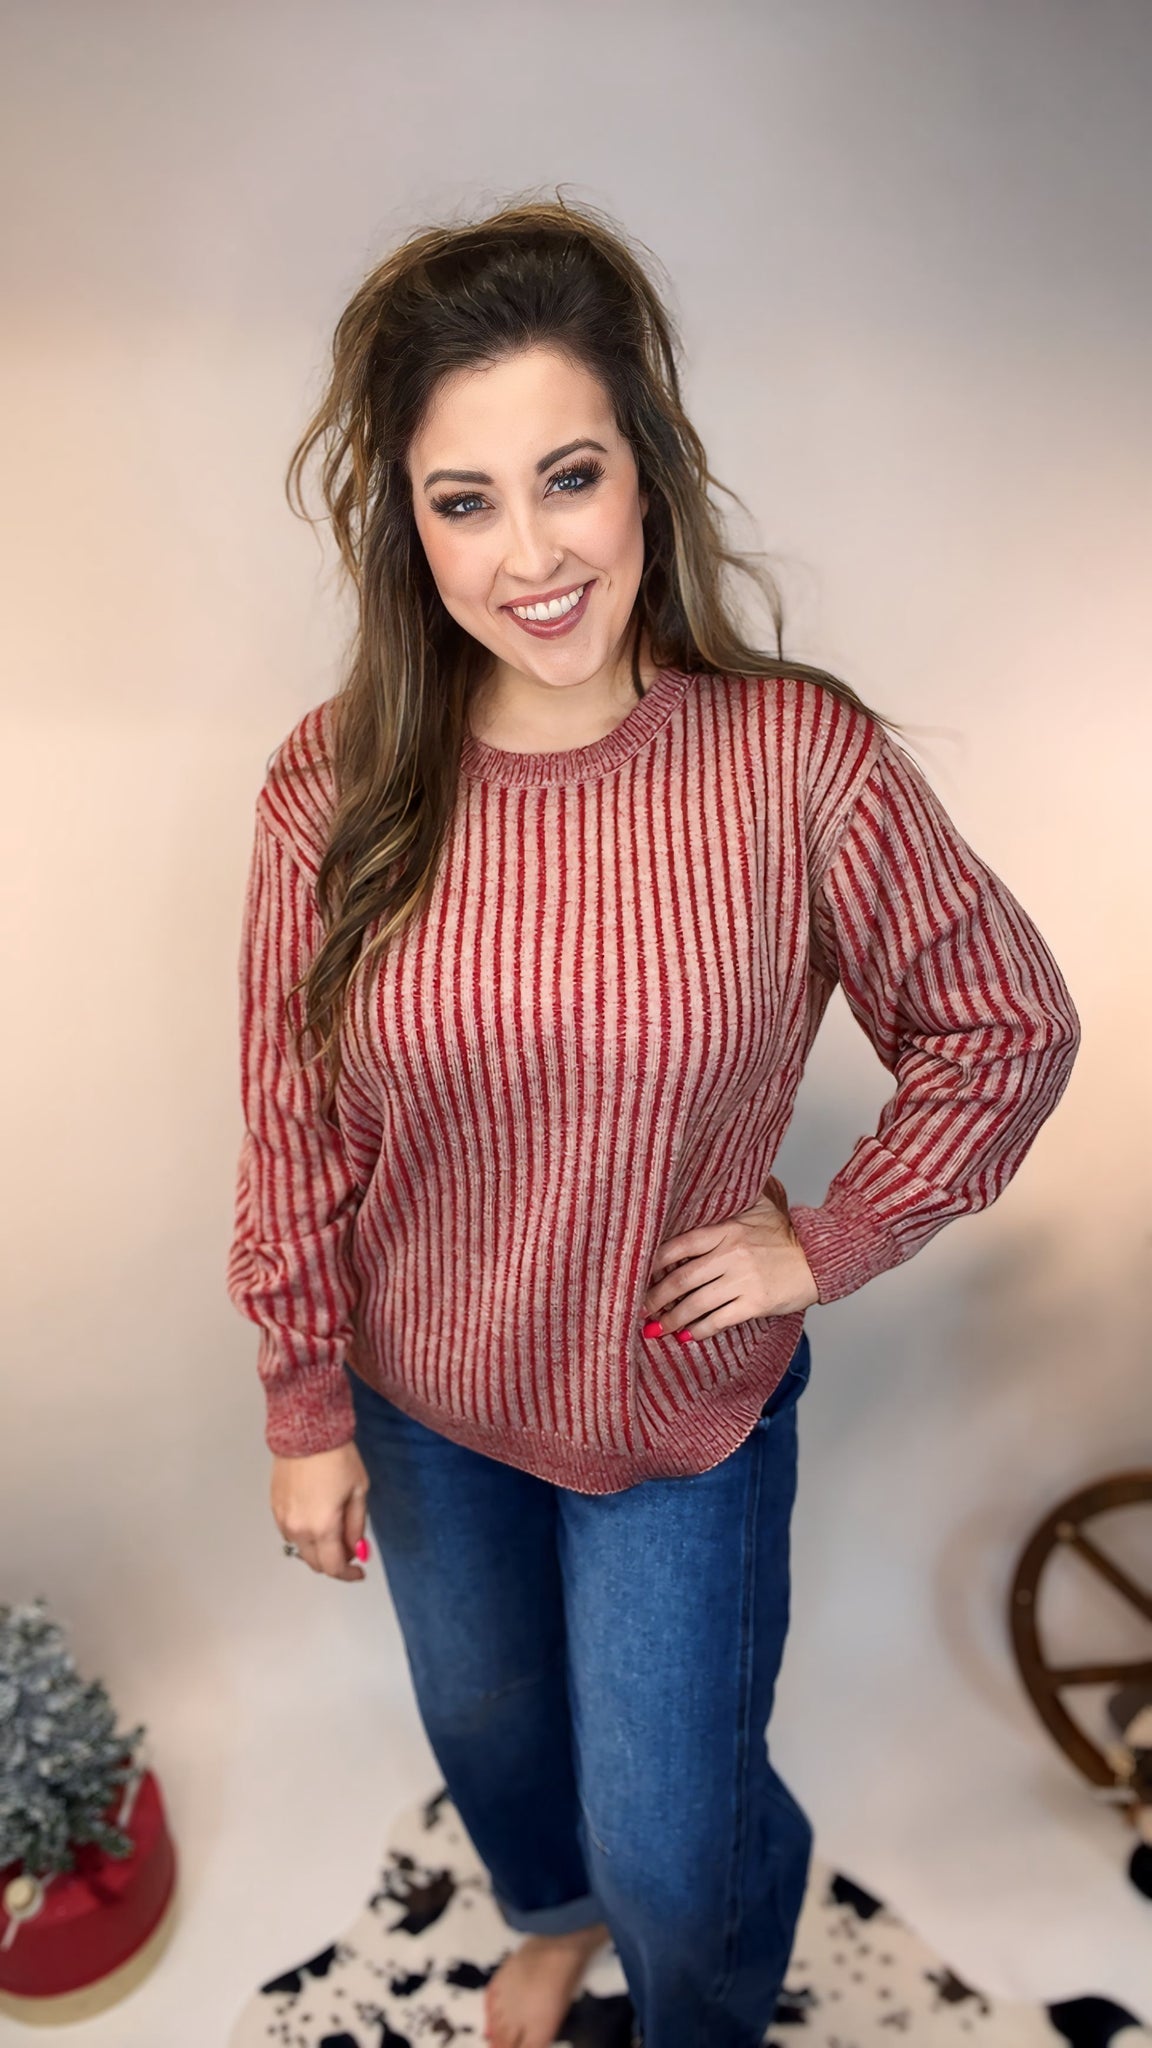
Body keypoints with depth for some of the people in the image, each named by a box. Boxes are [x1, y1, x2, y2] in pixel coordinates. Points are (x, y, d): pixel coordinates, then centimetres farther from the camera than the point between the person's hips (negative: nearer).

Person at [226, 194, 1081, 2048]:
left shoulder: (801, 759, -23)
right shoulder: (336, 788, -16)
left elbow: (1011, 1031, -9)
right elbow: (293, 1128, -7)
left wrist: (830, 1245, -11)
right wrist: (308, 1414, 0)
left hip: (688, 1409, -2)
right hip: (424, 1402, 3)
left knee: (674, 1856, 16)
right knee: (483, 1723, 30)